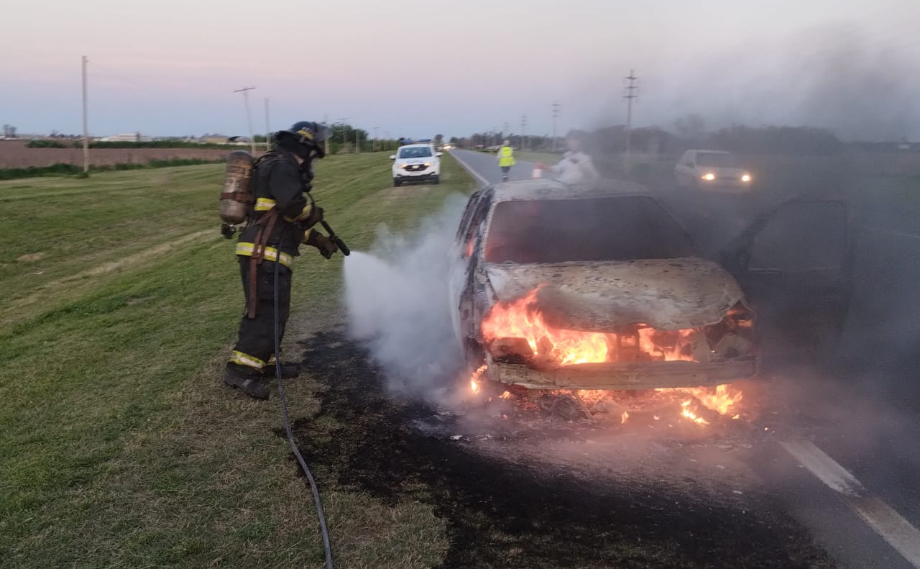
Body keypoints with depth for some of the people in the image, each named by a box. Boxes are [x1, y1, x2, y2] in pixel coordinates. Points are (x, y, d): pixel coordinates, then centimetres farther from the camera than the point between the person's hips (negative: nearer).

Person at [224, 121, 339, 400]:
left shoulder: (286, 168, 24)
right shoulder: (280, 165, -9)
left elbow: (291, 221, 29)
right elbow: (294, 206, -25)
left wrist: (319, 240, 25)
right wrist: (314, 212, -3)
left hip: (270, 255, 11)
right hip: (263, 254, -11)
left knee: (276, 311, 17)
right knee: (266, 312, -11)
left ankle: (265, 362, 28)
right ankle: (240, 370, -8)